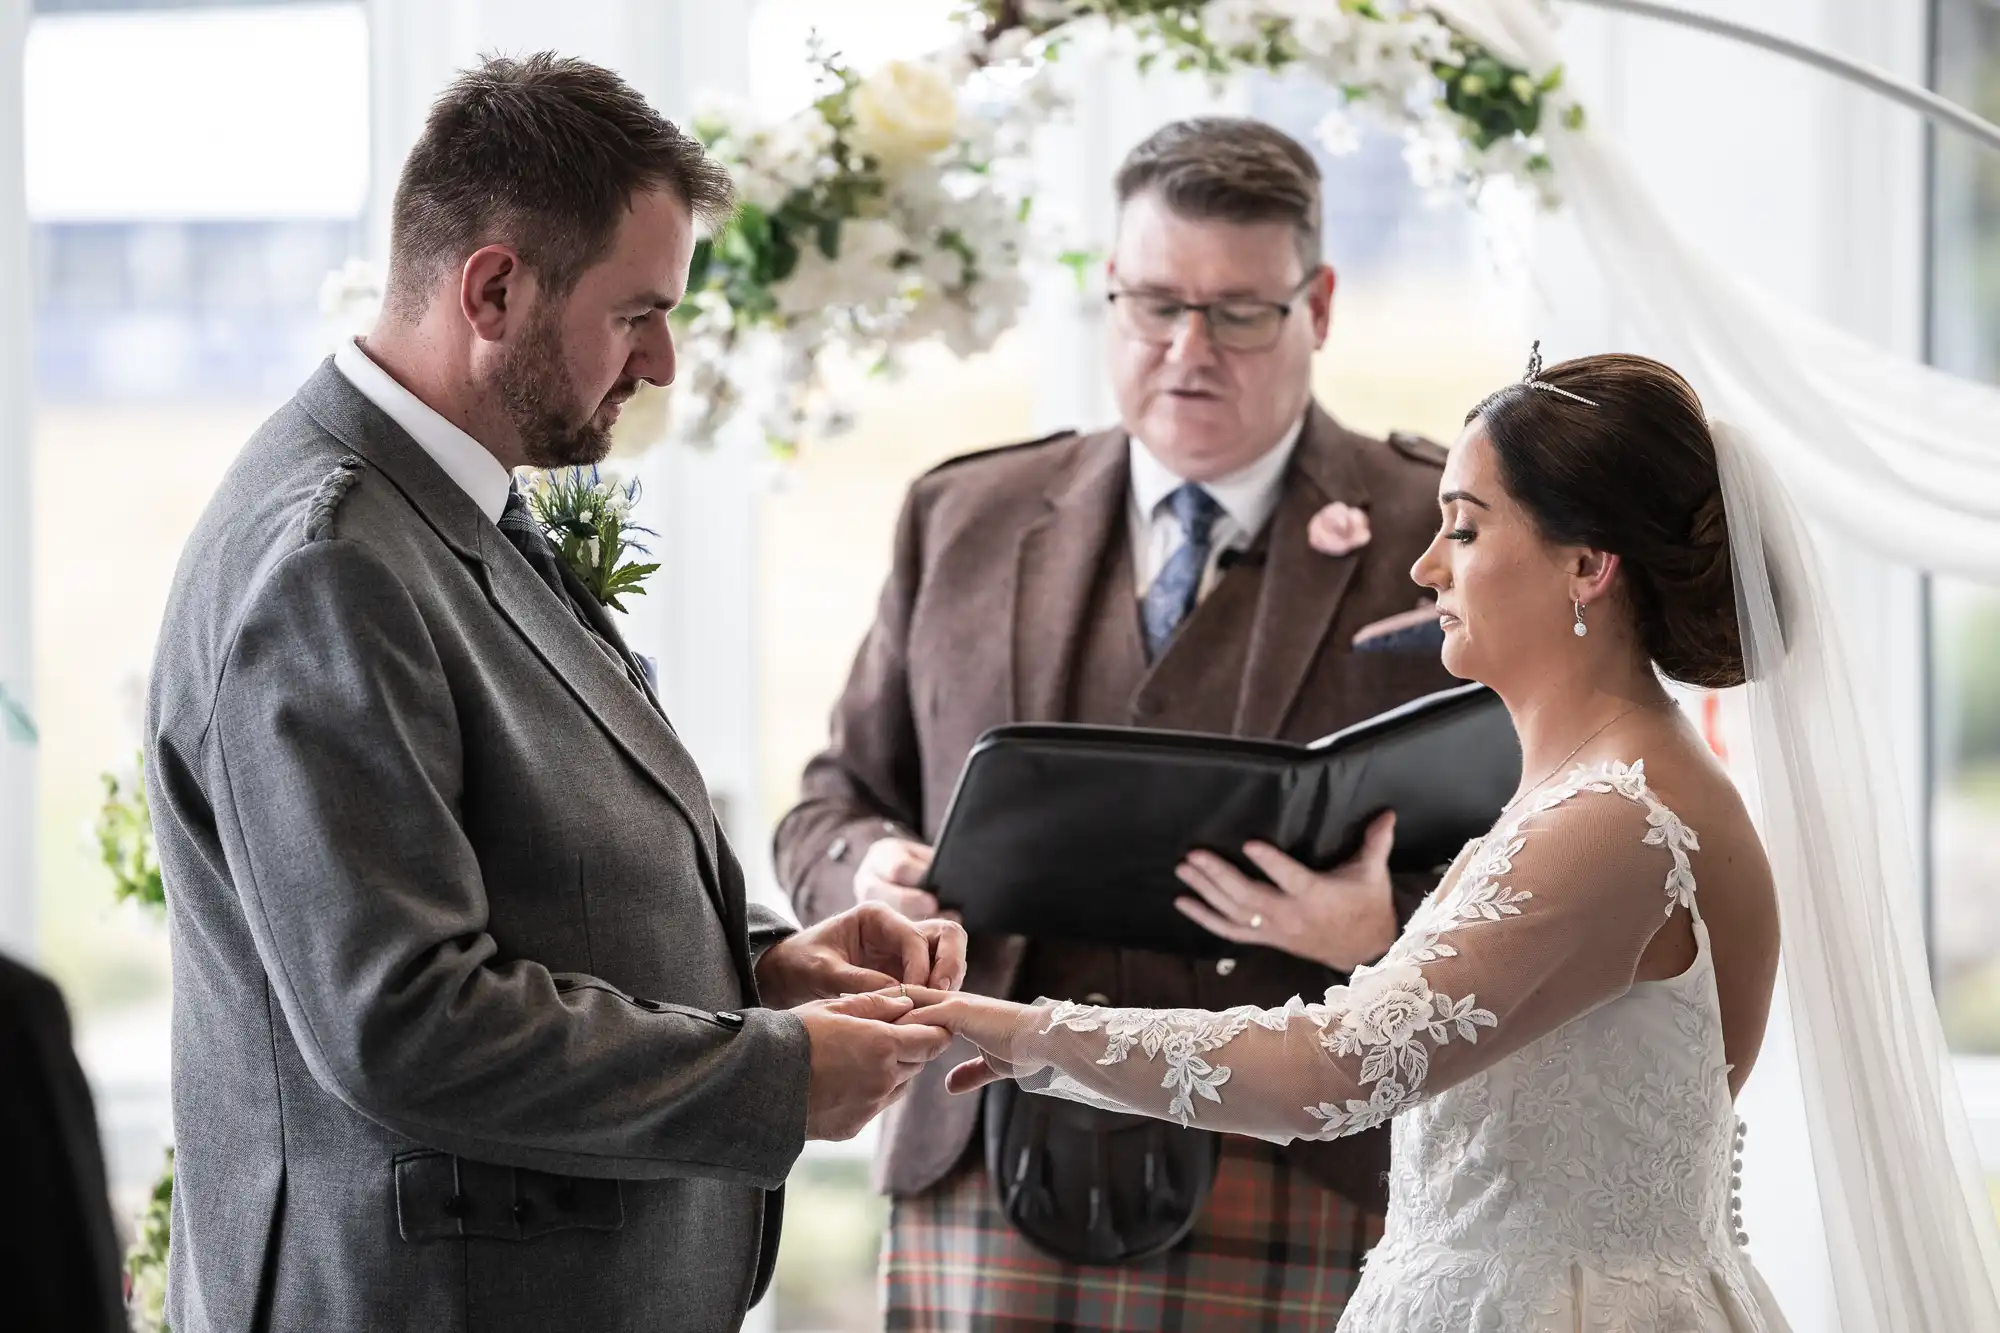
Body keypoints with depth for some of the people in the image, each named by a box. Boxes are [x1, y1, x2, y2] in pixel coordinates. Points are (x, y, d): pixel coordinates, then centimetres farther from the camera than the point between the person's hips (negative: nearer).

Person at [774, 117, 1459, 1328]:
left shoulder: (1444, 535, 3)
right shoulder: (966, 519, 14)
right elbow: (838, 803, 19)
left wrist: (1379, 933, -20)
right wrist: (870, 876, -4)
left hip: (1305, 1187, -3)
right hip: (988, 1187, 3)